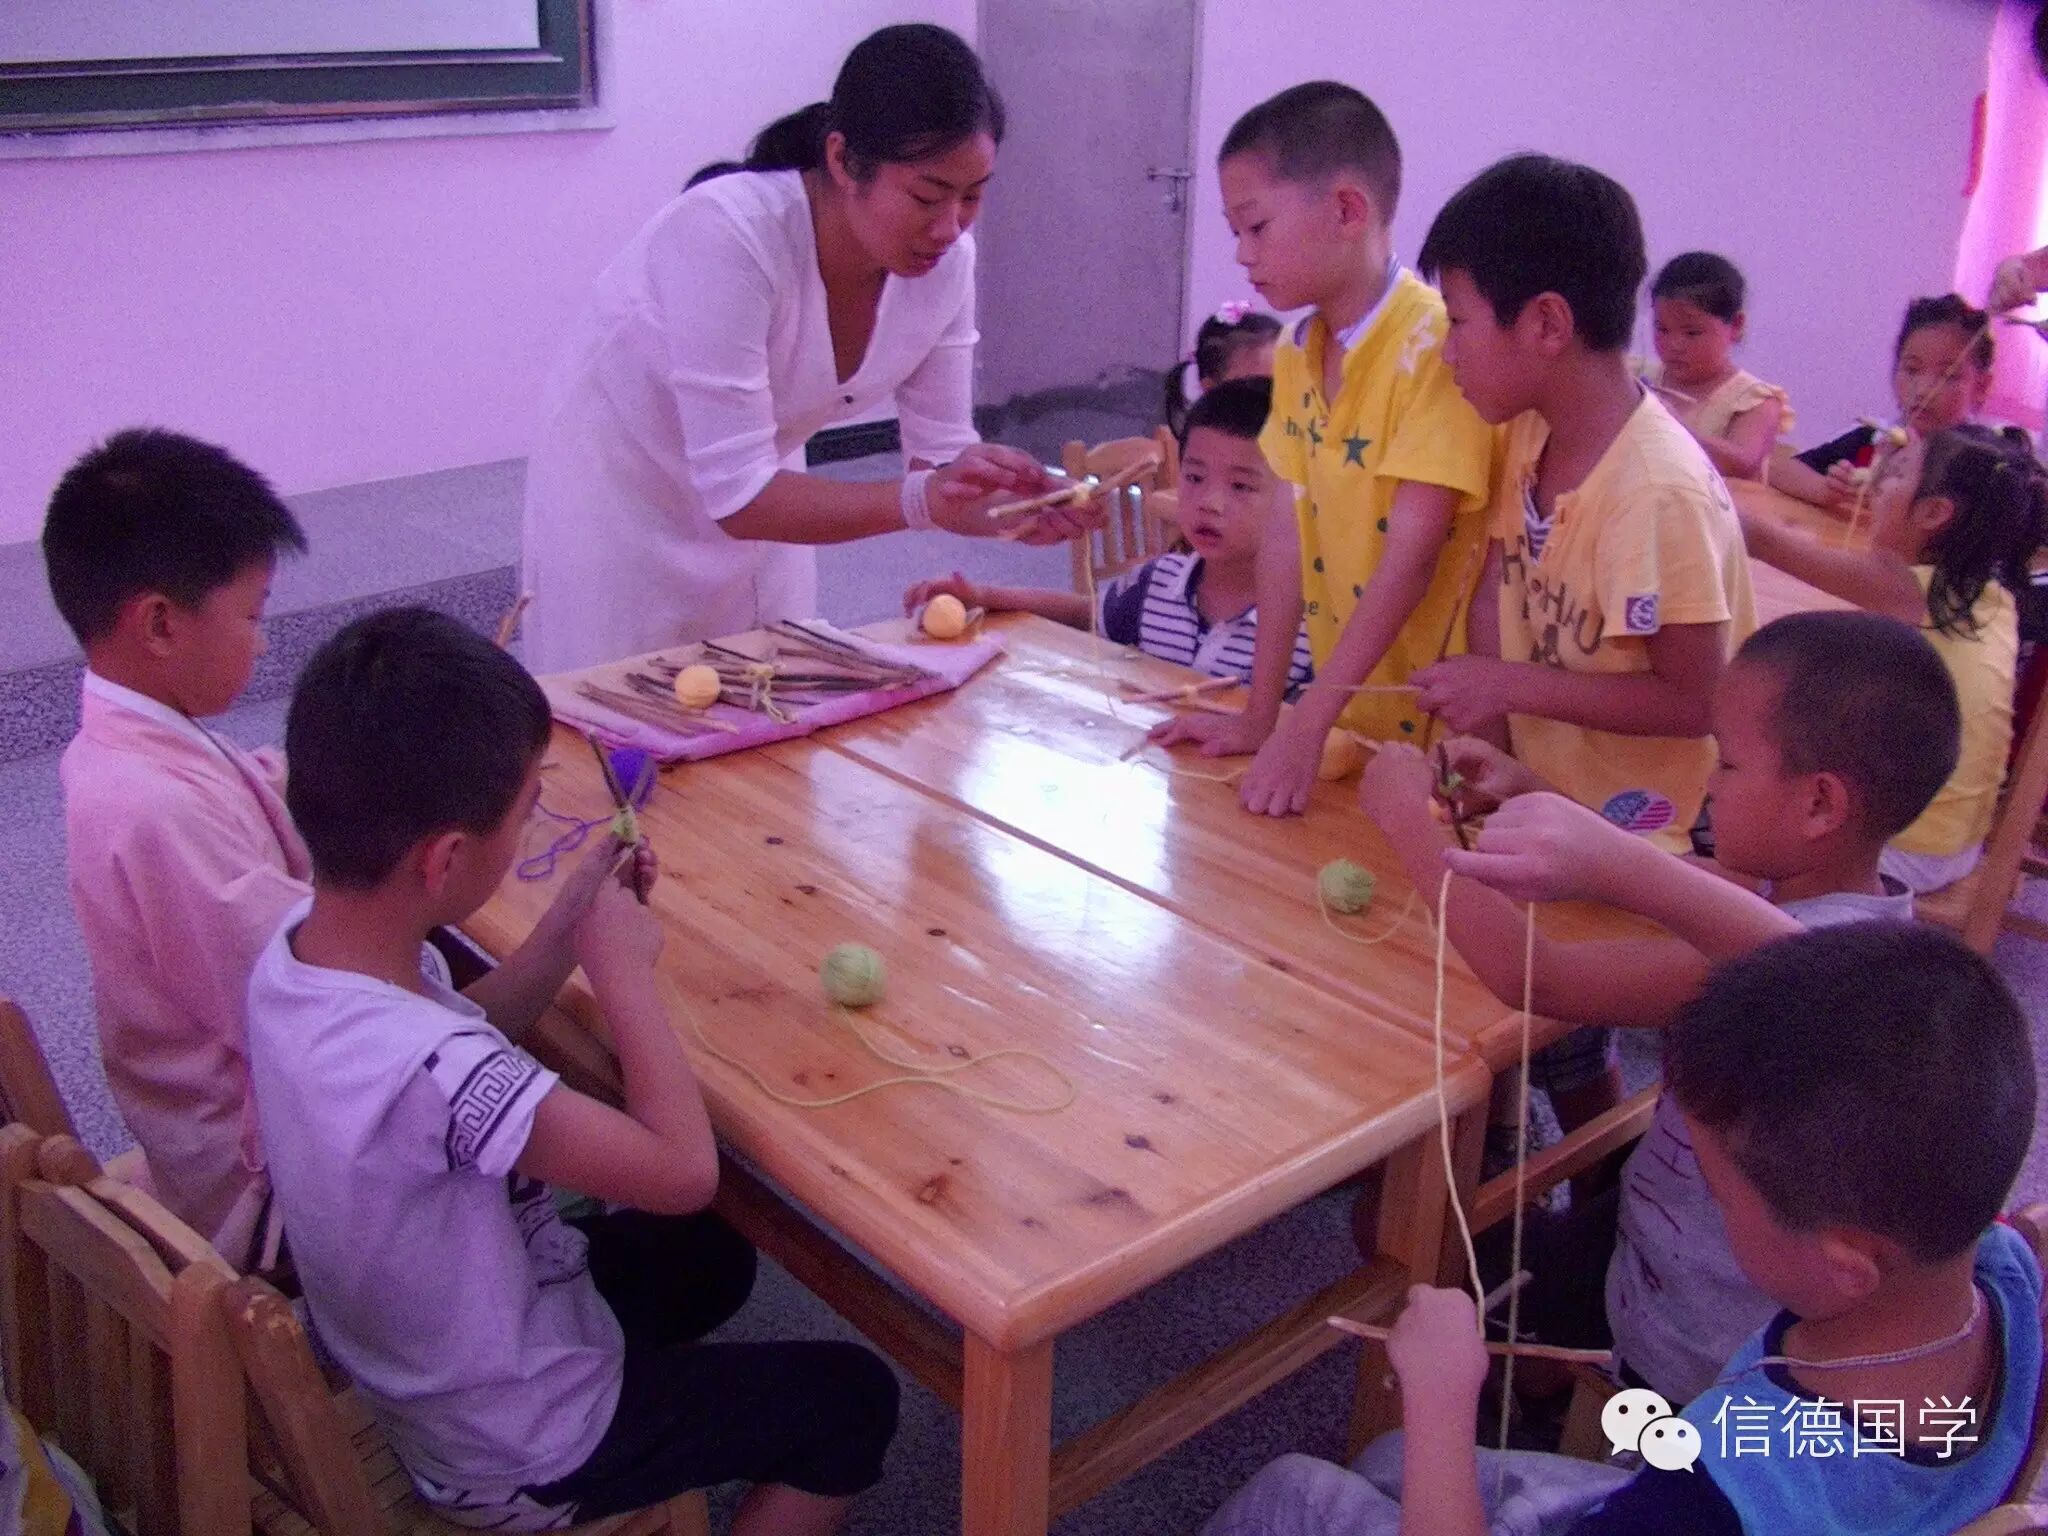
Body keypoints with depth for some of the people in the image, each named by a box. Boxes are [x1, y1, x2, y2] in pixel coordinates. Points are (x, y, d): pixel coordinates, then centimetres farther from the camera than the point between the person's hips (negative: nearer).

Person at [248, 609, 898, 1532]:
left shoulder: (294, 953, -15)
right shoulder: (426, 1071, -42)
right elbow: (683, 1170, -33)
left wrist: (577, 922, -6)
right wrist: (623, 965, -23)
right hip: (522, 1460, -7)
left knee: (708, 1256, 29)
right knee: (852, 1399, 12)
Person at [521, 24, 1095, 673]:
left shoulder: (946, 259, -17)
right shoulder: (726, 234, -33)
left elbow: (940, 457, -10)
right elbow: (736, 496, -35)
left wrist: (1023, 505, -30)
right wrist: (920, 500, -46)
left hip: (757, 488, 5)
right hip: (620, 493, -5)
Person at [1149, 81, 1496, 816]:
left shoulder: (1435, 344, -19)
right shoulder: (1296, 356, 3)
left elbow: (1410, 556, -22)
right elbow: (1289, 530, 2)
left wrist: (1305, 725, -23)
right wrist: (1259, 714, 0)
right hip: (1346, 711, 6)